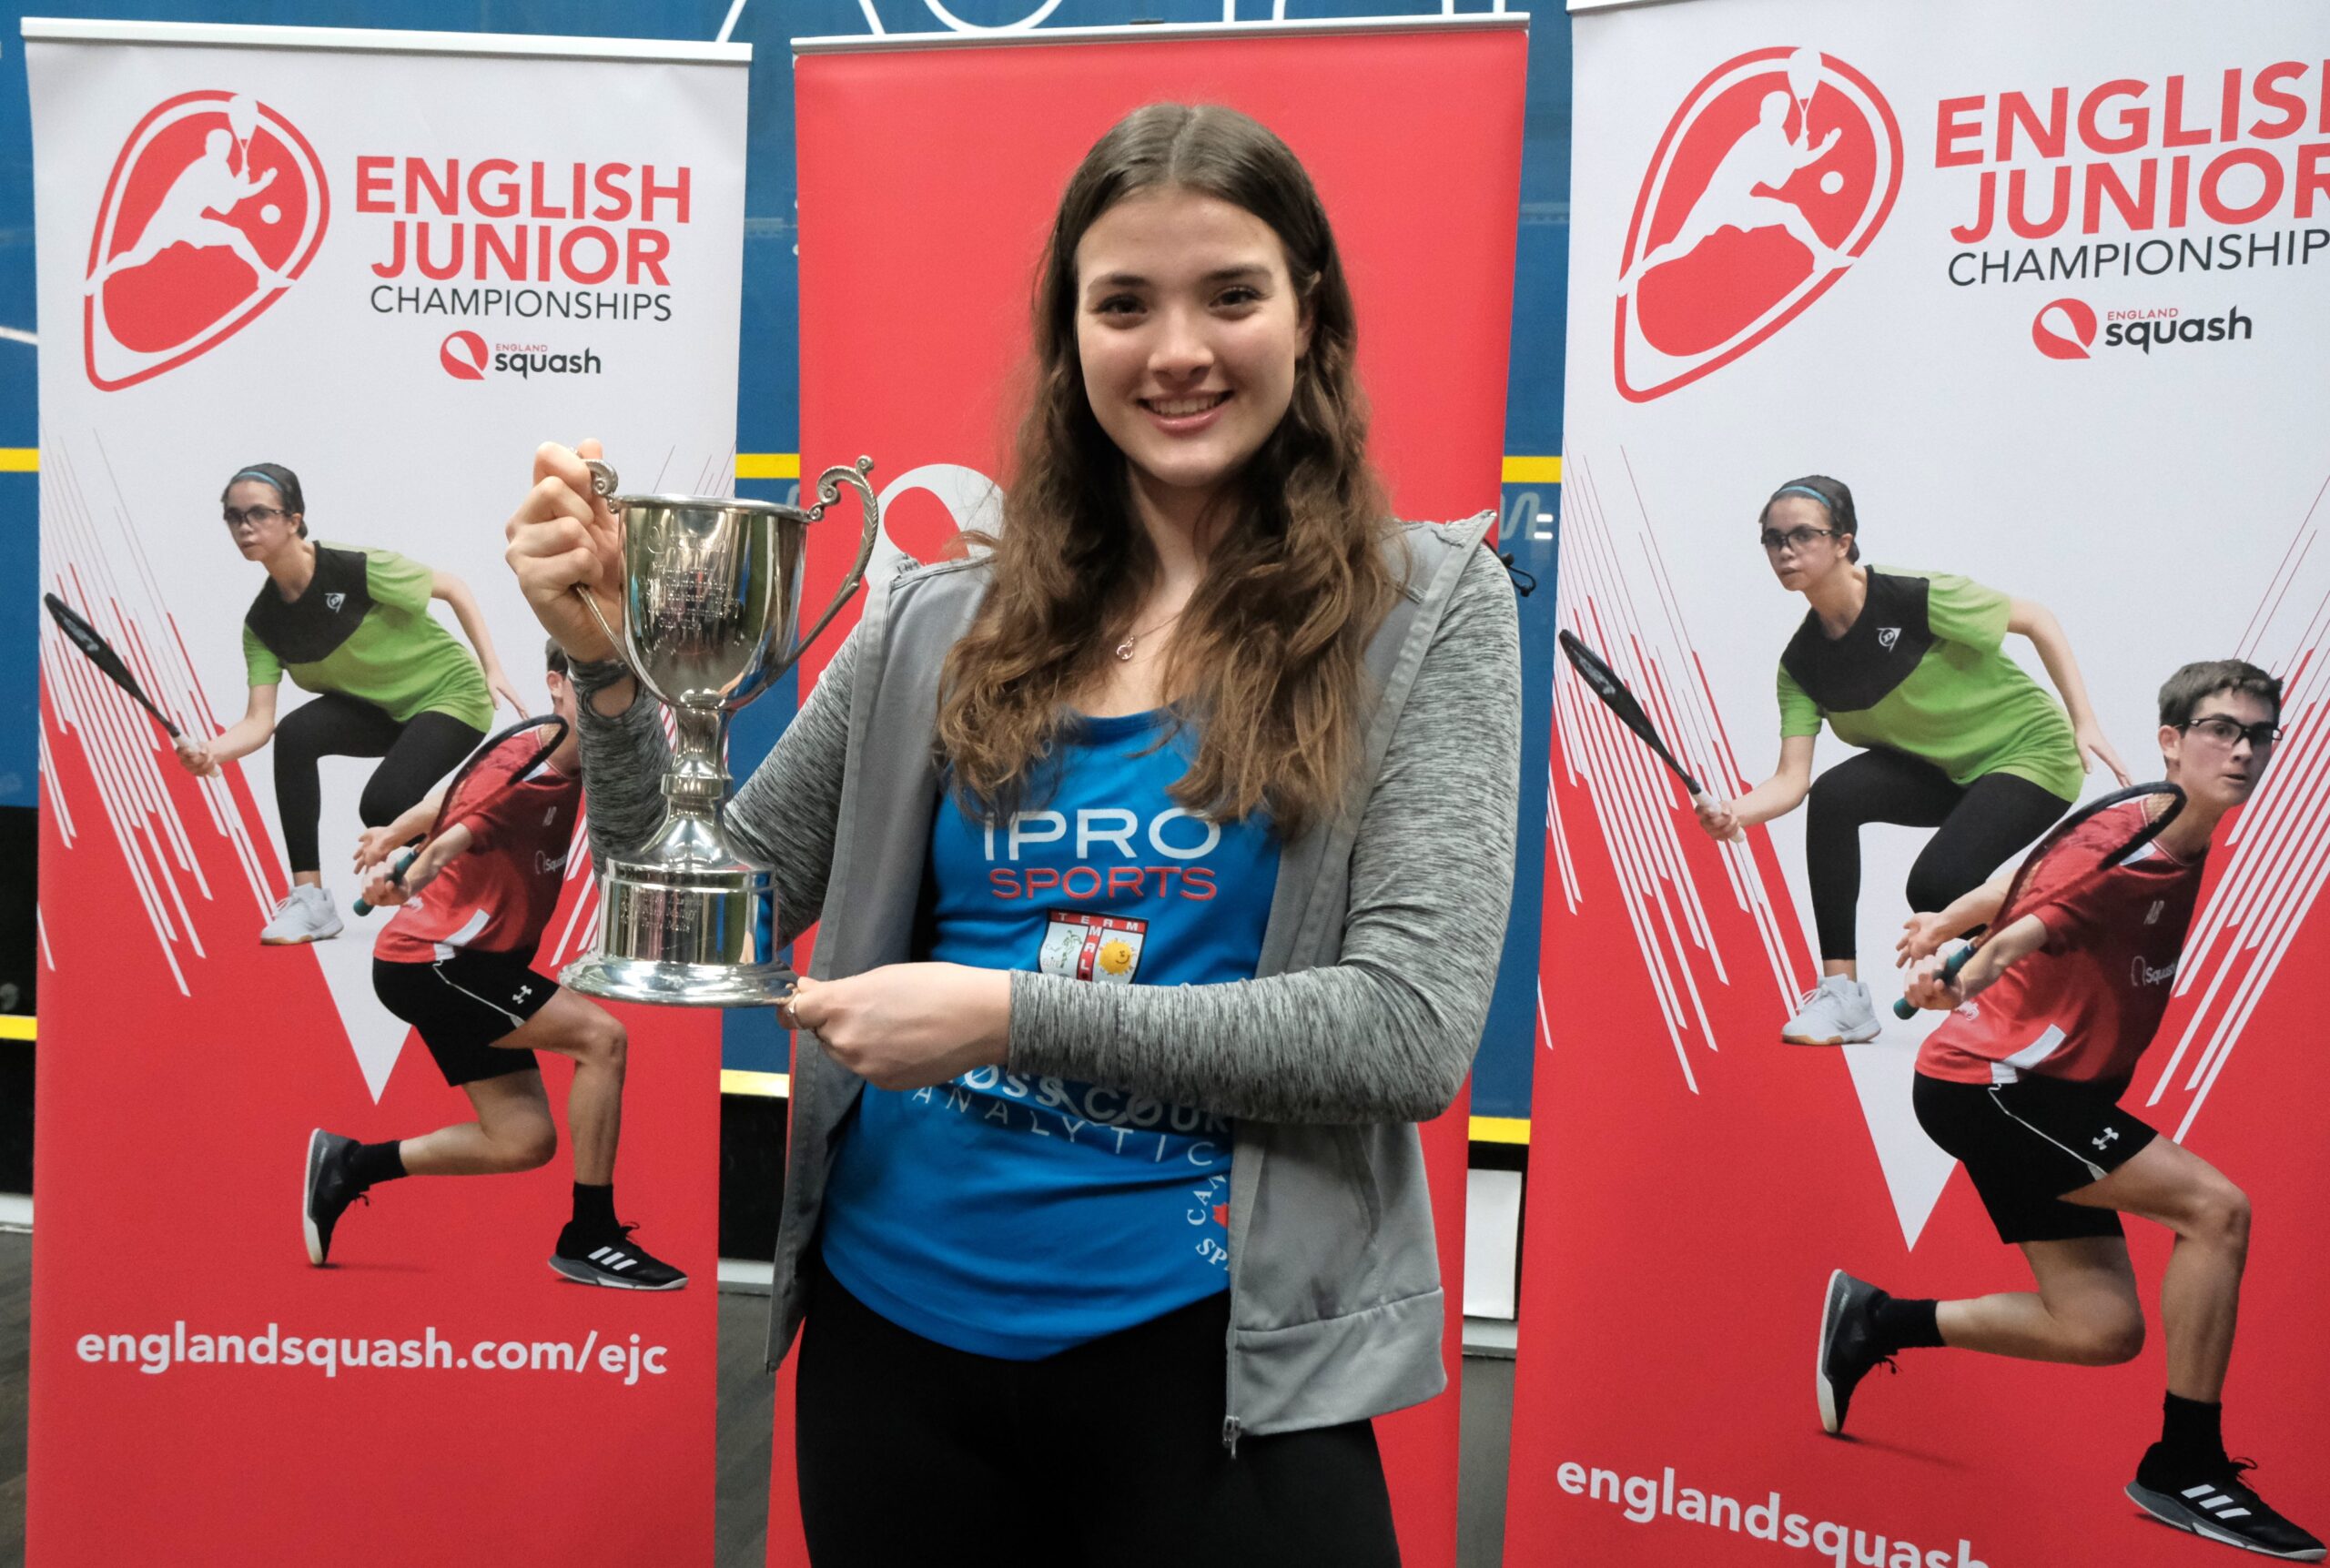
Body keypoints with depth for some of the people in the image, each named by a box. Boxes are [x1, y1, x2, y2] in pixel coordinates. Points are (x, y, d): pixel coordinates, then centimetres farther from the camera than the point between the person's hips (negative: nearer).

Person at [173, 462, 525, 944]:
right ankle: (310, 901, -15)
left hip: (452, 697, -5)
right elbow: (259, 721, -15)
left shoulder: (359, 569, -24)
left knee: (382, 806, -26)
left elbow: (454, 588, -12)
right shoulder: (262, 623, -8)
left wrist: (492, 669, -13)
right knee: (295, 732, -23)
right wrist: (211, 752, -36)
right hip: (379, 710, 5)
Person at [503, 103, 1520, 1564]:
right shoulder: (947, 623, 2)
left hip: (1207, 1353, -3)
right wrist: (611, 668, -8)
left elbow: (1411, 1028, -15)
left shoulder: (1427, 610, -6)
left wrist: (1012, 1014, -19)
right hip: (890, 1322, 4)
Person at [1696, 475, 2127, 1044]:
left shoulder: (1915, 597, -24)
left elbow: (2037, 619, -12)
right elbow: (1792, 780, -16)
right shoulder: (1801, 663, -8)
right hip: (1943, 773, 5)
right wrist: (1735, 813, -37)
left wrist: (2085, 724, -14)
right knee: (1833, 795, -22)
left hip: (2033, 757, -5)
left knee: (1935, 885, -26)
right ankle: (1842, 995, -14)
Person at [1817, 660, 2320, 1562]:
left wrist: (1938, 936, 10)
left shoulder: (2186, 852, 9)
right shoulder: (2125, 848, -18)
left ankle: (1876, 1321, 19)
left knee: (2103, 1329, 5)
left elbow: (2015, 888, 15)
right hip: (1985, 1082, -9)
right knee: (2215, 1207, -19)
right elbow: (2024, 931, -31)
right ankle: (2187, 1468, -8)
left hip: (2048, 1096, 9)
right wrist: (1963, 978, -47)